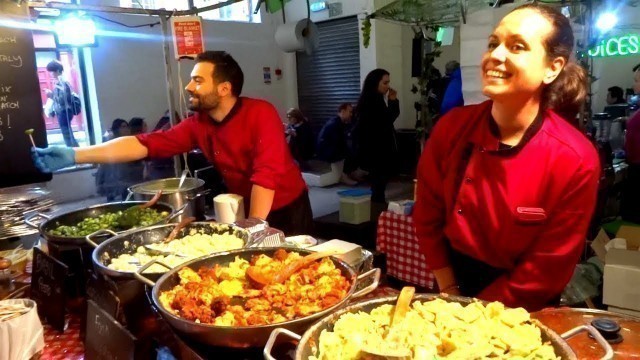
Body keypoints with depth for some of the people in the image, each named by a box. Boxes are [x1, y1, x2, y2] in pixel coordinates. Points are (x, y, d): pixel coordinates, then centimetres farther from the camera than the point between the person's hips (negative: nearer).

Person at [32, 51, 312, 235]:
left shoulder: (261, 114, -23)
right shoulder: (197, 125, -5)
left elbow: (267, 174, -29)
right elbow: (144, 144, -9)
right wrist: (74, 155, -16)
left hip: (287, 211, -5)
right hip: (247, 211, 5)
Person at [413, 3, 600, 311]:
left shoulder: (576, 161, -19)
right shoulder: (452, 127, -11)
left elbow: (547, 271, -12)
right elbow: (427, 216, -1)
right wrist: (450, 296, -2)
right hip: (454, 281, 2)